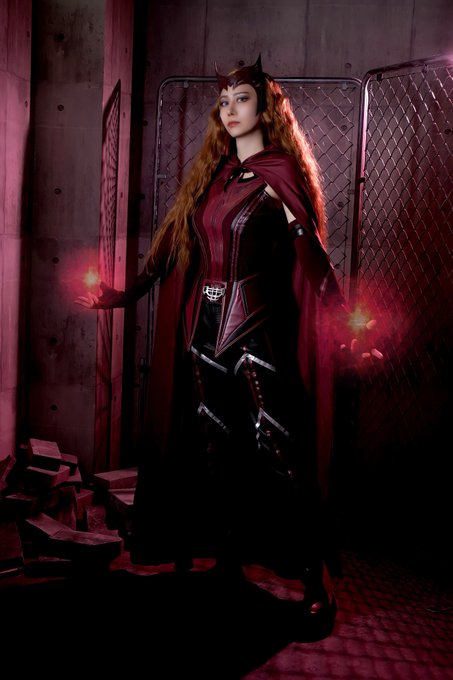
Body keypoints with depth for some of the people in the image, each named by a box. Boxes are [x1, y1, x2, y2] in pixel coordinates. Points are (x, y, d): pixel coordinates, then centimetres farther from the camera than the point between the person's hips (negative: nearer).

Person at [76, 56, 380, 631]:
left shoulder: (280, 172, -2)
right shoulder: (211, 174, 16)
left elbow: (310, 254, -11)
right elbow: (172, 245, 18)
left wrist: (342, 328, -20)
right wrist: (124, 294, 18)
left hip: (256, 327, -6)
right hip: (204, 326, 6)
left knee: (274, 448, -6)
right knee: (217, 448, 11)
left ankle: (315, 581, 4)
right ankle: (228, 559, 28)